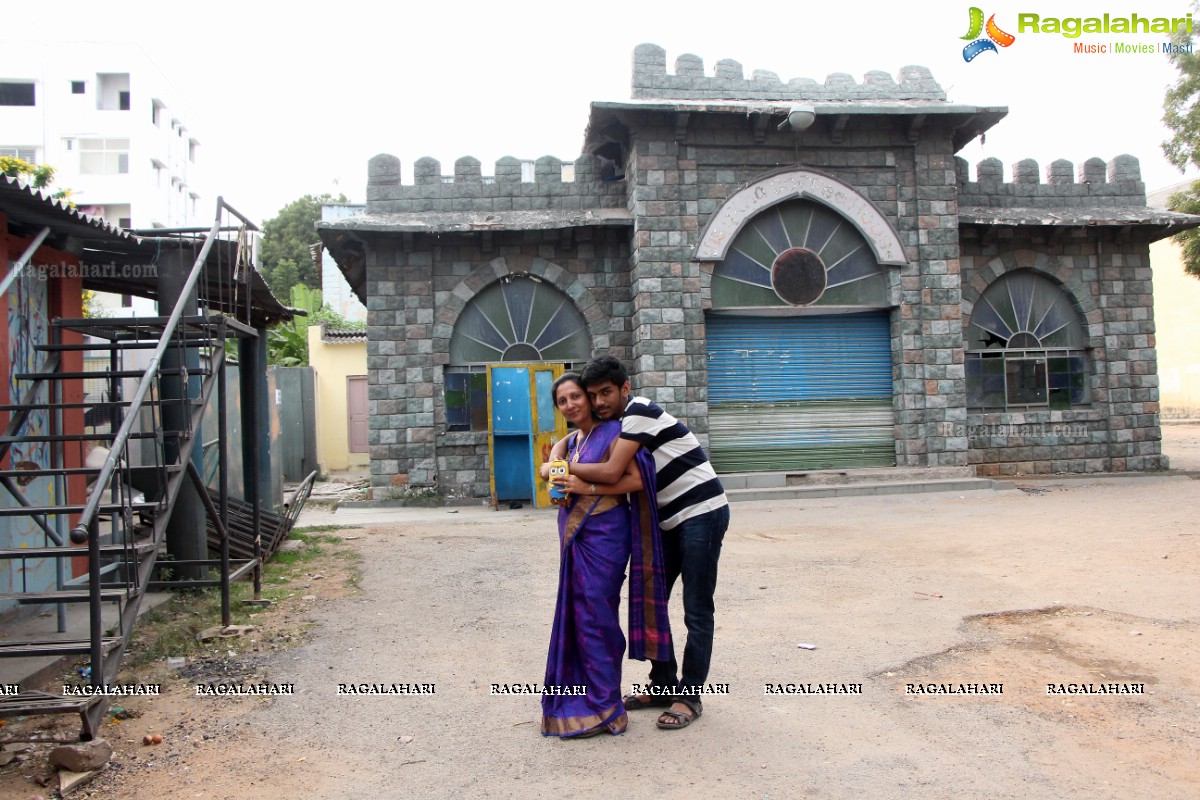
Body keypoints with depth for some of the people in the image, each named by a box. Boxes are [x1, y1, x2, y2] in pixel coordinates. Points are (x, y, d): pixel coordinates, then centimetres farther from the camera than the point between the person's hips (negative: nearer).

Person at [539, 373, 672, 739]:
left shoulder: (612, 432, -8)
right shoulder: (572, 441, 15)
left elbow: (637, 479, -17)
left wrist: (588, 488, -19)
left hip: (604, 532, -8)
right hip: (574, 534, 8)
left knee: (595, 615, -5)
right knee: (575, 614, 11)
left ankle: (604, 709, 5)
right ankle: (581, 698, 24)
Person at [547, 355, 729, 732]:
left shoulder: (640, 412, -19)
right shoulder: (612, 423, 9)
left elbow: (611, 472, -26)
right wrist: (556, 457, -7)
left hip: (702, 513, -9)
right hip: (671, 519, 10)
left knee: (696, 611, -2)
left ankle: (690, 696, 8)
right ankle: (664, 686, 23)